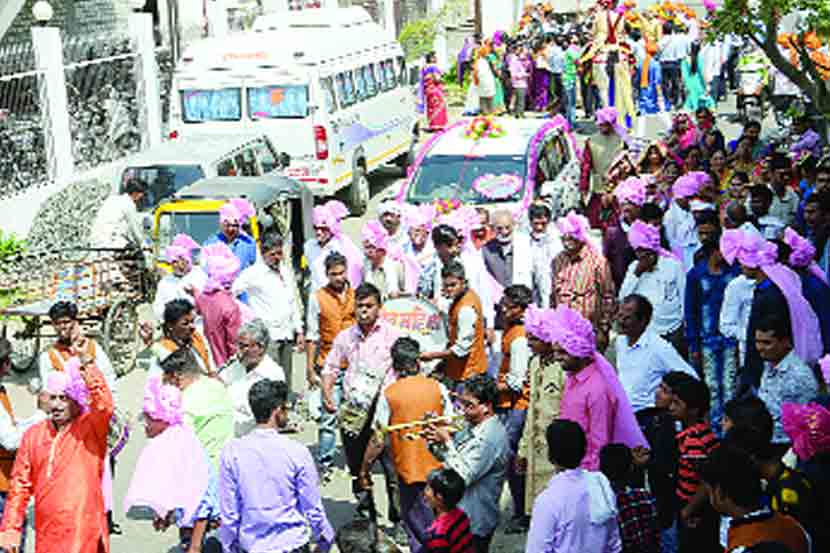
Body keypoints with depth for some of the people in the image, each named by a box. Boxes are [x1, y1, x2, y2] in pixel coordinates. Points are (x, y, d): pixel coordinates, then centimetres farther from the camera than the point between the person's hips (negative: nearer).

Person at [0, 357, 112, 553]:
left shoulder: (90, 429, -4)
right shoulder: (33, 435, 9)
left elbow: (104, 406, -26)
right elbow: (20, 484, 12)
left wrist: (90, 372, -41)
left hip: (82, 535, -5)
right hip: (46, 537, 5)